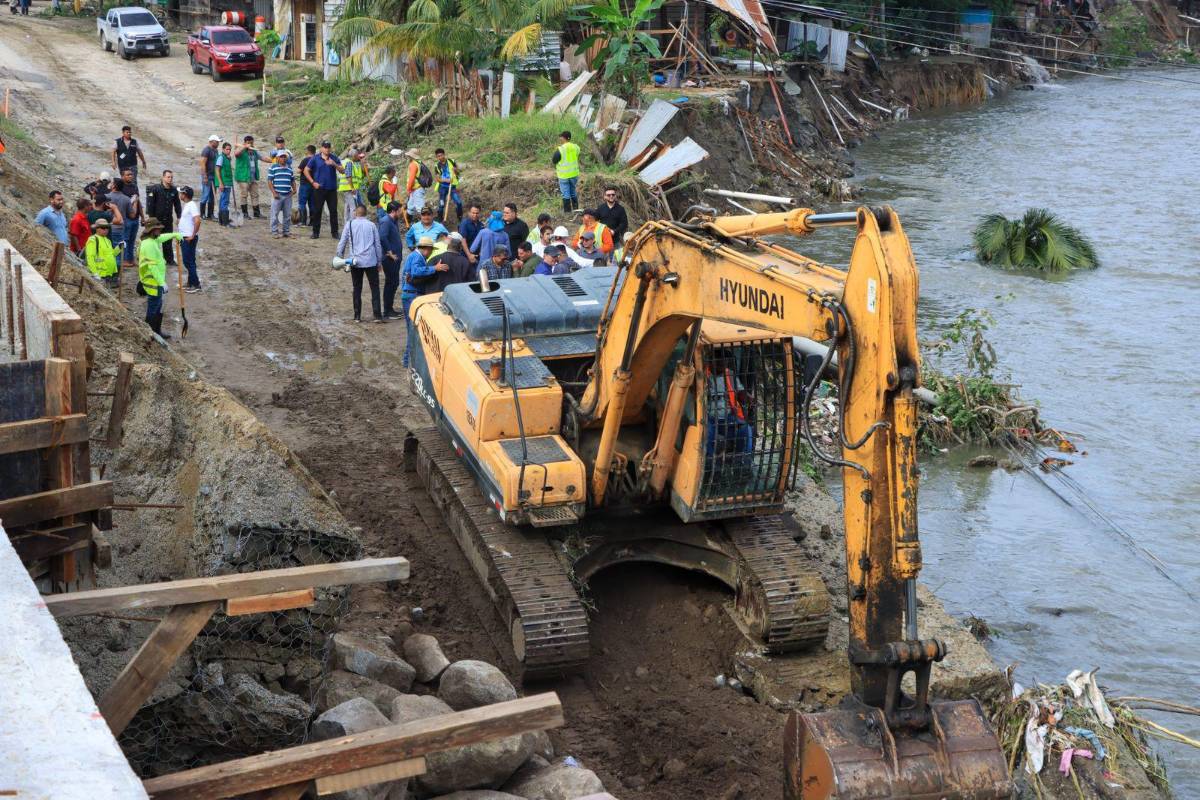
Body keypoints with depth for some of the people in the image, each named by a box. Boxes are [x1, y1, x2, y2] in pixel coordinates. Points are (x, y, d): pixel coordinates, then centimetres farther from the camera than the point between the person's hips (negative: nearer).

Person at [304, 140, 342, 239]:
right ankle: (316, 232, 9)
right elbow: (306, 171, 6)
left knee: (333, 210, 0)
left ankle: (334, 232, 7)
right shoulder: (315, 158, 2)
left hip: (332, 189, 1)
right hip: (319, 189, -1)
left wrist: (334, 164, -19)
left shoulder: (334, 158, 6)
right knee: (317, 211, 1)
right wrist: (313, 182, -4)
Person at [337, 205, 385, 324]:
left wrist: (340, 258, 15)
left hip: (355, 262, 1)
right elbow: (378, 244, 6)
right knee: (375, 288, 2)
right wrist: (379, 261, 13)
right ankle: (377, 315, -6)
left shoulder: (349, 225, 2)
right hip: (371, 261, -1)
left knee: (357, 289, 9)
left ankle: (357, 316, 8)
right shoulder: (371, 225, 3)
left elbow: (342, 243, 3)